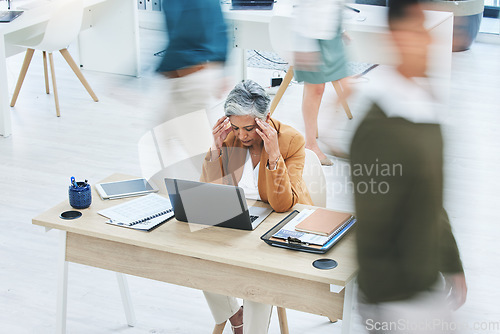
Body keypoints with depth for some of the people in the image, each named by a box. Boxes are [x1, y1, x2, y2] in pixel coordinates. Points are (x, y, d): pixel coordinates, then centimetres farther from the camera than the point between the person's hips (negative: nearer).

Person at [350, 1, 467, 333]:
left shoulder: (425, 112, 4)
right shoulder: (380, 130, -24)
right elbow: (371, 239, -20)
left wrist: (453, 268, 17)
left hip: (435, 284, 8)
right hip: (402, 304, -8)